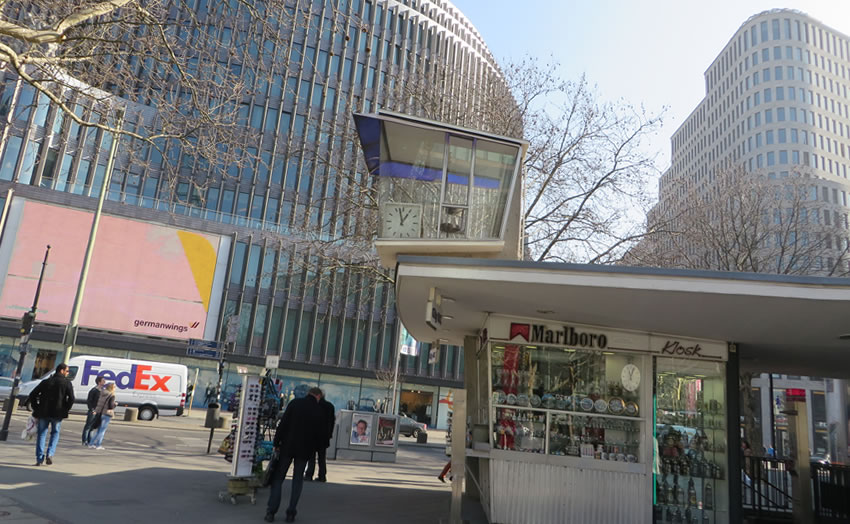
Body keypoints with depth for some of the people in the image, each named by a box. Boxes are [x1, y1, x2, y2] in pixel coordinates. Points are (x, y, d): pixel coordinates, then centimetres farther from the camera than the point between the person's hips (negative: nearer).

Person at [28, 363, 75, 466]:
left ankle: (39, 458, 6)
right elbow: (71, 398, -11)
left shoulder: (46, 382, 10)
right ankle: (50, 454, 1)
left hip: (43, 412, 2)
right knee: (55, 433, 15)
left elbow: (33, 395, 7)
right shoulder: (67, 383, -1)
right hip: (58, 413, -2)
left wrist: (36, 408, 12)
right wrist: (65, 410, 1)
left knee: (41, 434, 10)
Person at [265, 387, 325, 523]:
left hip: (287, 446, -1)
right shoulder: (320, 412, 0)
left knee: (278, 478, 8)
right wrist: (313, 449, 14)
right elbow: (323, 434, 3)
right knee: (297, 480, 12)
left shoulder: (295, 403, -5)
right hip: (305, 450, 1)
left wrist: (276, 443, -2)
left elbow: (283, 424, -9)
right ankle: (291, 513, 9)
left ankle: (271, 512, 4)